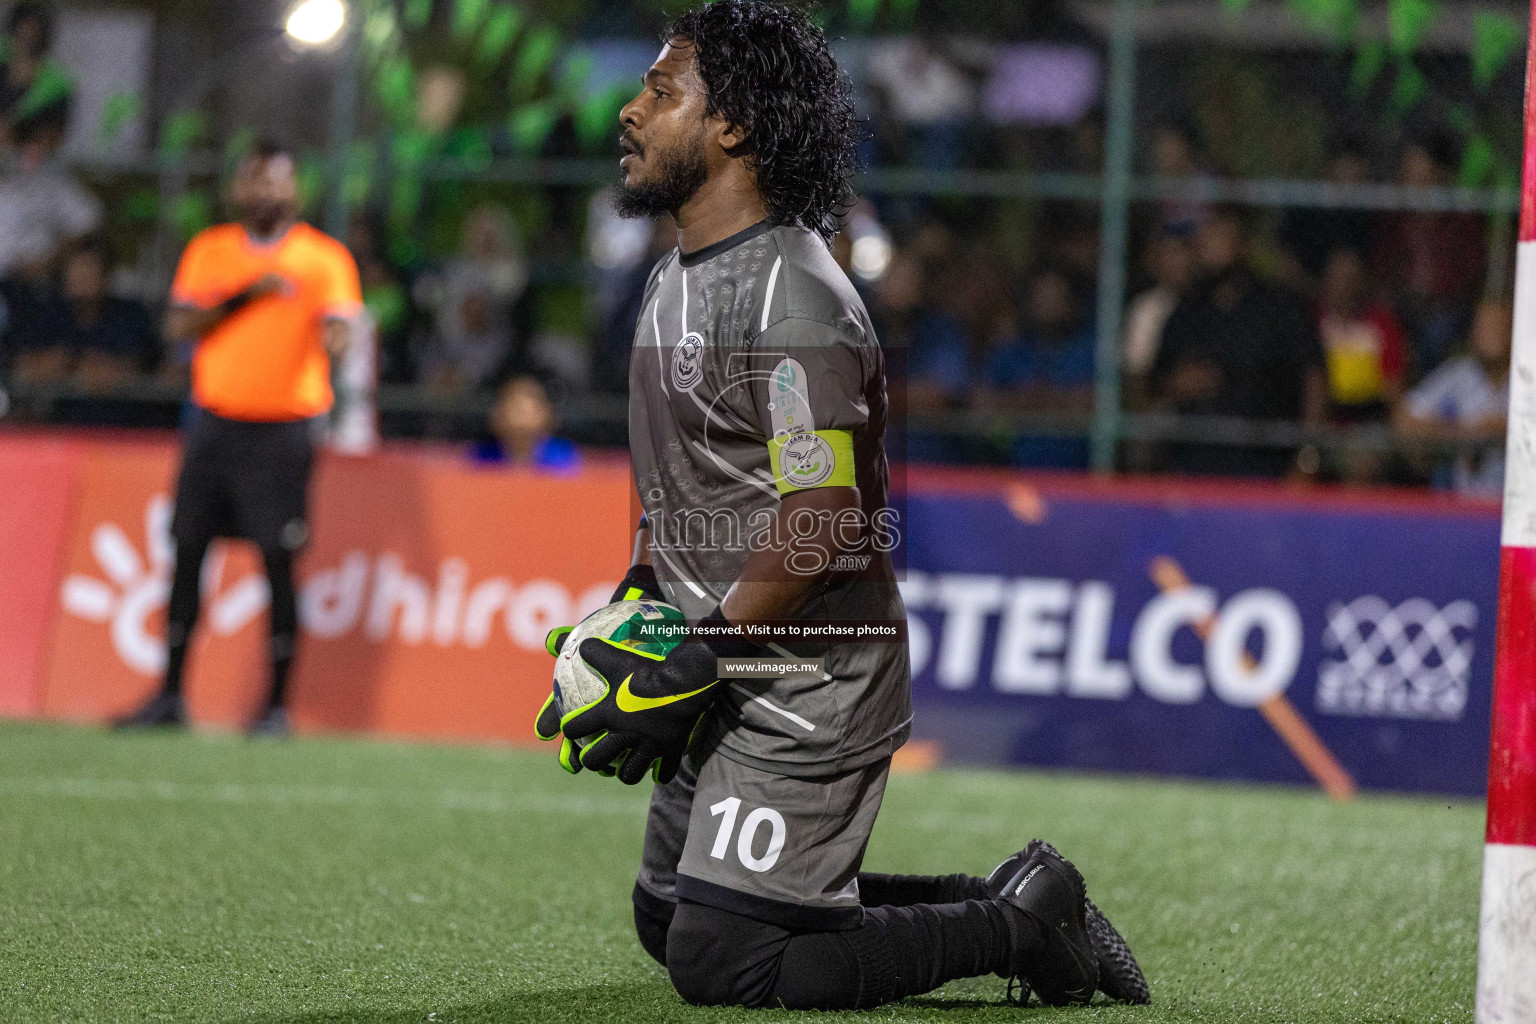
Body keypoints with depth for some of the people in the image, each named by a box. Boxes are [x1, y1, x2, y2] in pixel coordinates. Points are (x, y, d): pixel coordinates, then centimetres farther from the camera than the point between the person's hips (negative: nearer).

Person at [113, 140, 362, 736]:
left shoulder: (323, 258, 0)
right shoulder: (209, 251, 9)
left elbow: (339, 328, -12)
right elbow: (178, 326, 1)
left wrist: (334, 337, -35)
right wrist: (241, 296, -11)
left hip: (284, 429, -3)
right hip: (214, 421, 3)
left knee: (279, 562, -5)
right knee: (188, 551, 4)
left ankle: (277, 706, 1)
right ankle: (169, 698, 12)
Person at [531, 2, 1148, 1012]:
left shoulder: (792, 295, -20)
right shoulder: (677, 280, 12)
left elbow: (823, 521, -25)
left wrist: (687, 670, -24)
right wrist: (630, 612, 11)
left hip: (806, 694, -10)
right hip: (732, 685, 10)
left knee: (719, 960, -13)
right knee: (669, 920, 17)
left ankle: (1019, 924, 0)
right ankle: (994, 904, 19)